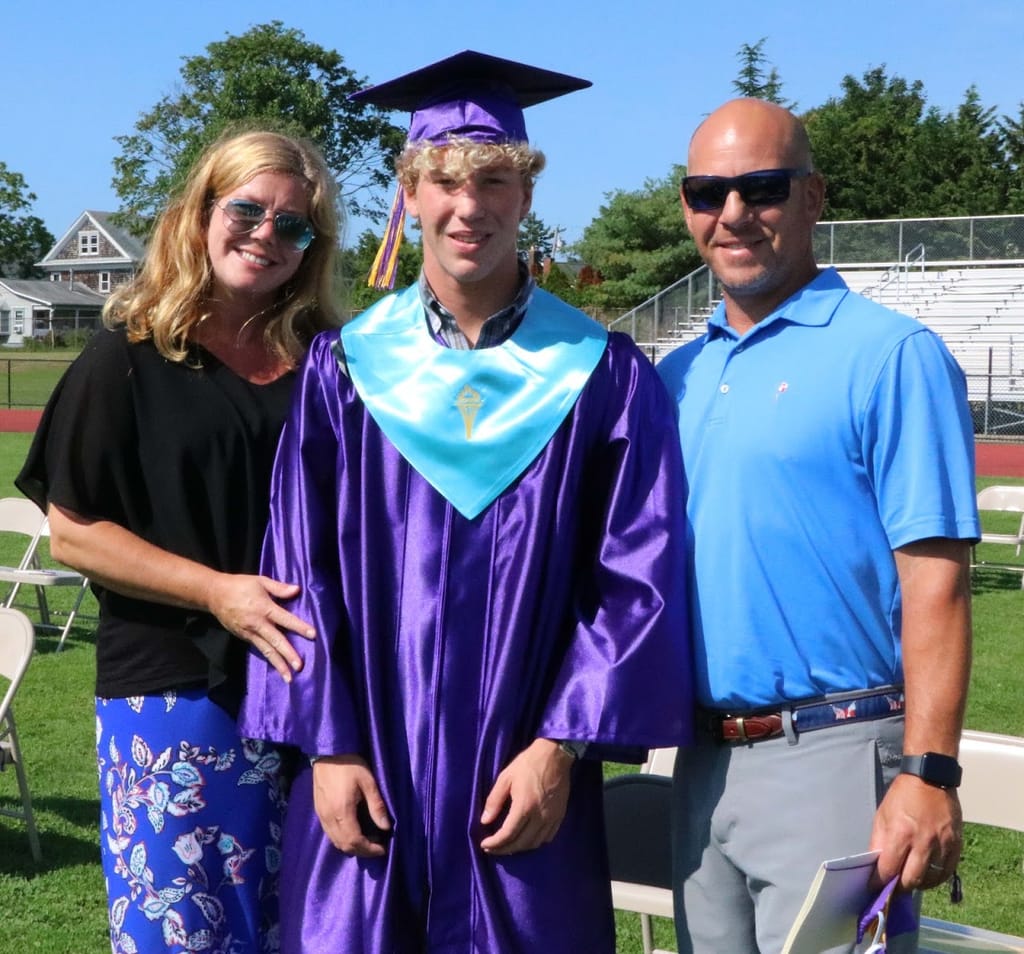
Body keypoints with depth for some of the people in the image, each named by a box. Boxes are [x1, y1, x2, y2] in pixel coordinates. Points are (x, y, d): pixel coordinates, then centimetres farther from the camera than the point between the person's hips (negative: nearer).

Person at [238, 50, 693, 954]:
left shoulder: (600, 374, -1)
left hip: (526, 780, -1)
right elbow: (301, 570, 2)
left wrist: (561, 744, -9)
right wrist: (328, 745, -5)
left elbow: (637, 576, -3)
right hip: (366, 771, 1)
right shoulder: (346, 368, 2)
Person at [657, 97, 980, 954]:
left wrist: (928, 775, -18)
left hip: (833, 757, -6)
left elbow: (935, 582, -13)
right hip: (706, 760, 6)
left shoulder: (890, 355, -7)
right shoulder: (678, 376, 12)